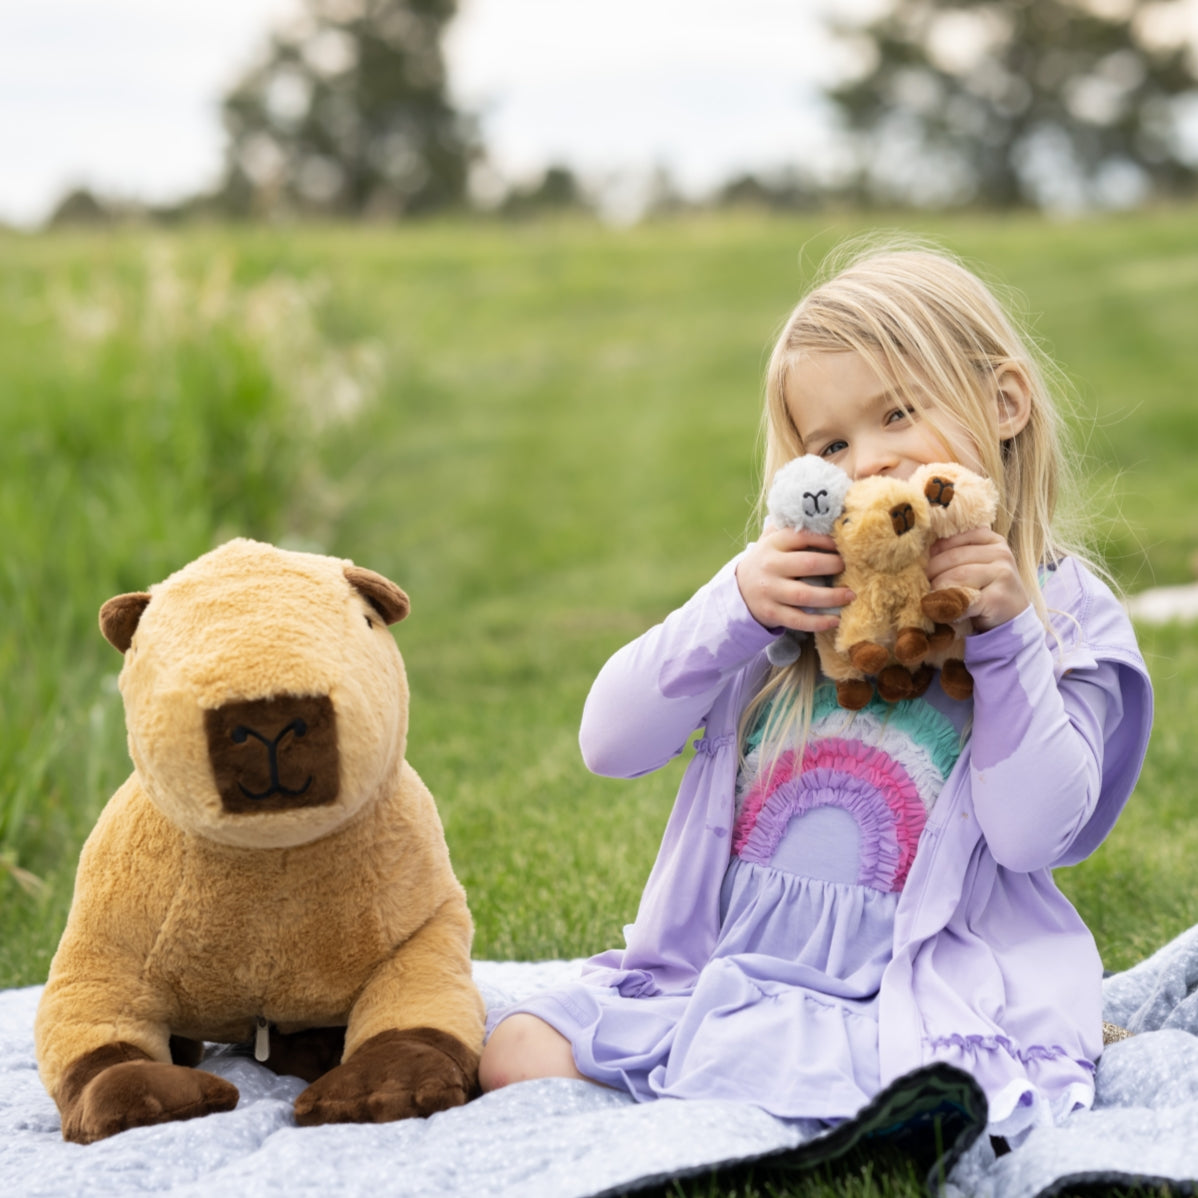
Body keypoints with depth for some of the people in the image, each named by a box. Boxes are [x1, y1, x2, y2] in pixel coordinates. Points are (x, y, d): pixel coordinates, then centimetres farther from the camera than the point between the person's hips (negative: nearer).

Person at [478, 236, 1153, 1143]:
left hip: (905, 996, -4)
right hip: (715, 964, 4)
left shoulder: (1063, 617, 3)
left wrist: (1005, 635, -16)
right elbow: (610, 745, 2)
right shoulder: (798, 591, 9)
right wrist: (732, 609, -12)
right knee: (519, 1052, -13)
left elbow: (1031, 837, -10)